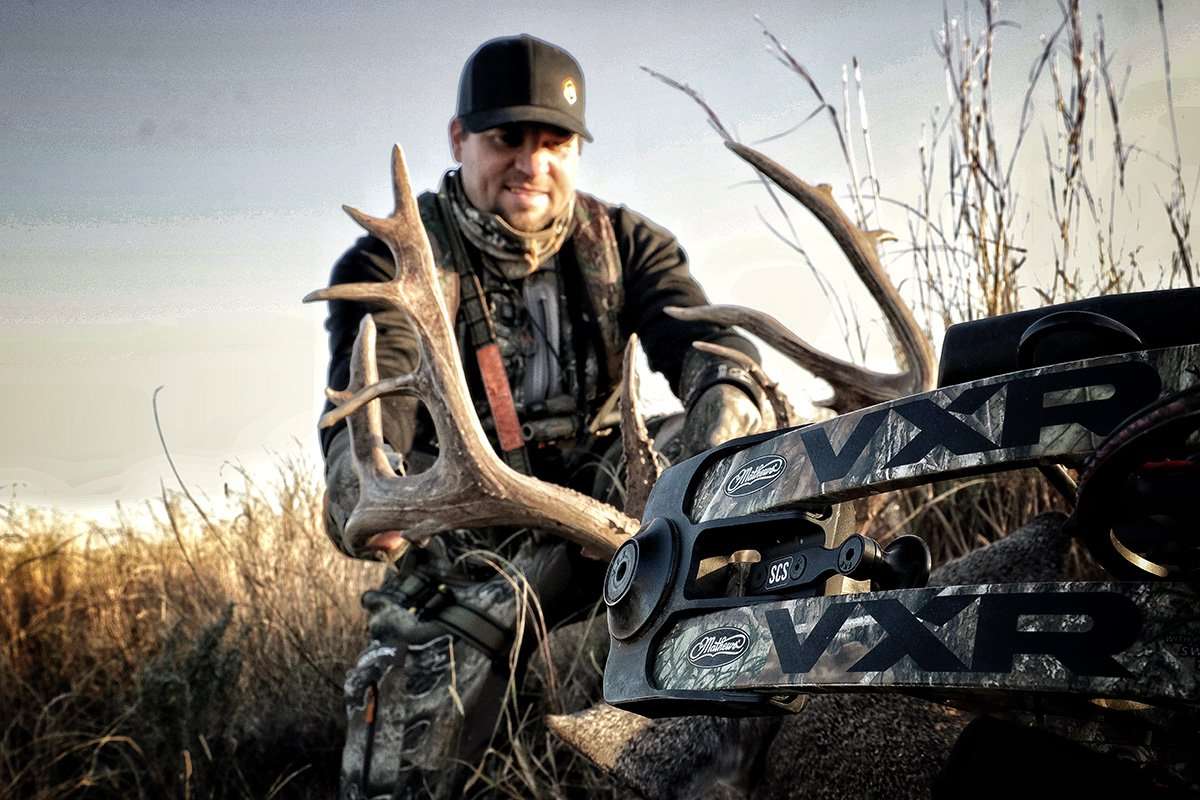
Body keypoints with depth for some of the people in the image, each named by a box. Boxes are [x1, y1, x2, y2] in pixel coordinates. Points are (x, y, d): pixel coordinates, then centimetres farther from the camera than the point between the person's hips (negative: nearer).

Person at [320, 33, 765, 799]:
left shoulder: (625, 243, 2)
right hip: (467, 544, -2)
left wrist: (726, 403, -39)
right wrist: (361, 482, -48)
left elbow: (700, 337, -14)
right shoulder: (392, 263, -7)